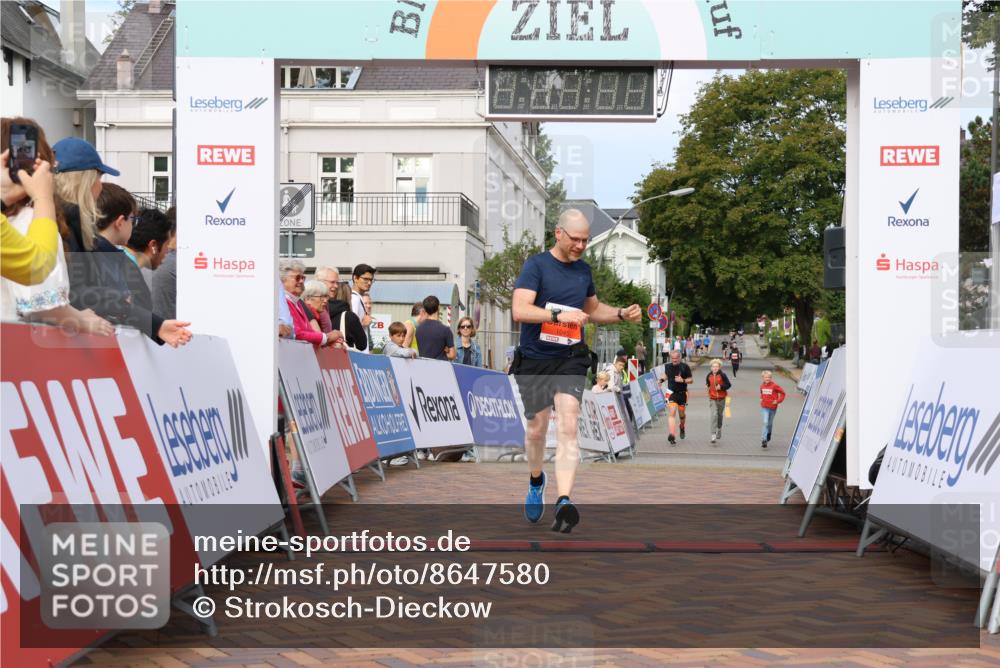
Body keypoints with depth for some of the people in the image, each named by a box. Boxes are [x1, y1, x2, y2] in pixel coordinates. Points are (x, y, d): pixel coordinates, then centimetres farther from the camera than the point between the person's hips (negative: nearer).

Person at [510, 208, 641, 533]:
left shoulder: (583, 269, 11)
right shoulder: (536, 265, -8)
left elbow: (593, 310, 28)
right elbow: (519, 310, -21)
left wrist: (621, 314, 11)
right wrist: (559, 315, -32)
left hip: (570, 360, 2)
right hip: (535, 360, -2)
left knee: (567, 427, -16)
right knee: (536, 429, 11)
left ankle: (564, 502, -25)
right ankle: (536, 481, 41)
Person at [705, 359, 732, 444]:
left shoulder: (722, 375, -10)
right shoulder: (709, 376, 0)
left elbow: (729, 385, -5)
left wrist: (721, 387, -19)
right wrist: (708, 389, -2)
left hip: (721, 399, -1)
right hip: (712, 399, 1)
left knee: (720, 415, 16)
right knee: (713, 415, -13)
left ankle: (719, 429, 44)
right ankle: (713, 435, -18)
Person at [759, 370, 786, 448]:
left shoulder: (774, 386, -12)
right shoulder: (762, 386, 2)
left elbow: (782, 393, -5)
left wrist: (778, 401, -12)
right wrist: (761, 398, 8)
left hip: (773, 408, -1)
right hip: (764, 408, 1)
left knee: (770, 423, 16)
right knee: (765, 423, -14)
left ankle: (768, 437, 41)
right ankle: (764, 440, -20)